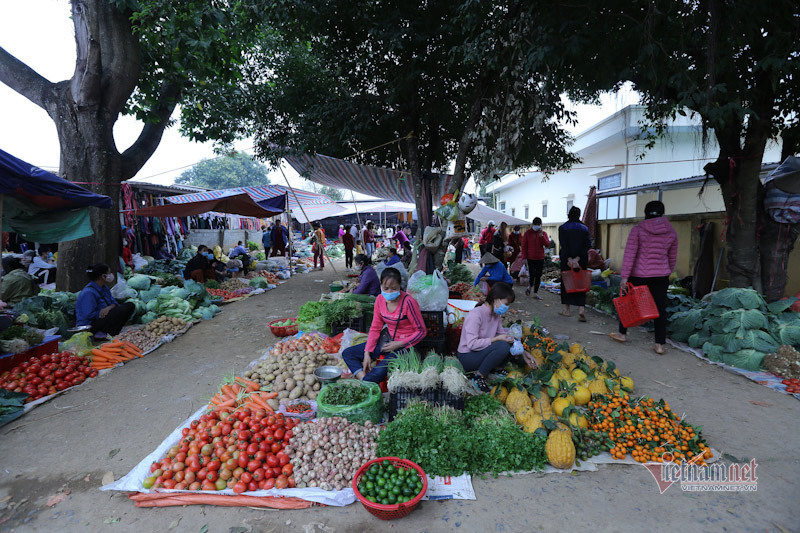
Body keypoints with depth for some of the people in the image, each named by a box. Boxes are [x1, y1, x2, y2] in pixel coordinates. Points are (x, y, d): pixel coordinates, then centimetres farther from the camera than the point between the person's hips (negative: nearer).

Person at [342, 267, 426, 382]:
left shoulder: (408, 302, -20)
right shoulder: (380, 299, -1)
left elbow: (422, 331, -14)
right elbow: (375, 328, 5)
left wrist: (398, 344, -20)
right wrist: (367, 353, -3)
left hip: (404, 346, -7)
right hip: (387, 341, 7)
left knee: (379, 372, -30)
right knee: (347, 353, 0)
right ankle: (363, 378, -17)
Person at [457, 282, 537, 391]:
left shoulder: (496, 315, 3)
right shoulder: (476, 314, -23)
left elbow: (503, 335, 8)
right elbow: (472, 344, -28)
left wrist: (523, 353, -1)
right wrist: (496, 339, -26)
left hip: (482, 352, 9)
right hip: (467, 357, -8)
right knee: (503, 346, -29)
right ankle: (479, 378, -17)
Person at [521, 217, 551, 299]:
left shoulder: (543, 233, 7)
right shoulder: (528, 233, 0)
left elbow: (547, 245, -3)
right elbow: (524, 246, 0)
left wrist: (541, 235, -13)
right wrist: (524, 257, -6)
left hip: (540, 258, 3)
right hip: (530, 258, -3)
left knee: (538, 276, 6)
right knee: (532, 275, -10)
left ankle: (535, 293, 17)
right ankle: (529, 287, 21)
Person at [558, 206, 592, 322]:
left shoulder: (562, 228, -1)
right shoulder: (584, 229, 6)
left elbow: (563, 245, -12)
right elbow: (587, 246, -4)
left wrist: (570, 259, -16)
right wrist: (578, 258, -12)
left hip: (567, 260, -2)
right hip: (582, 260, 2)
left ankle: (566, 310, 15)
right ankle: (581, 309, -9)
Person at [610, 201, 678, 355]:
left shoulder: (638, 229, -9)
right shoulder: (671, 232, 3)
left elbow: (629, 255, -13)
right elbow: (672, 258, 13)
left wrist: (624, 276, -11)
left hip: (638, 275, -3)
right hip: (661, 276, 3)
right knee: (660, 308, 7)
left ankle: (622, 334, 28)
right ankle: (660, 344, 10)